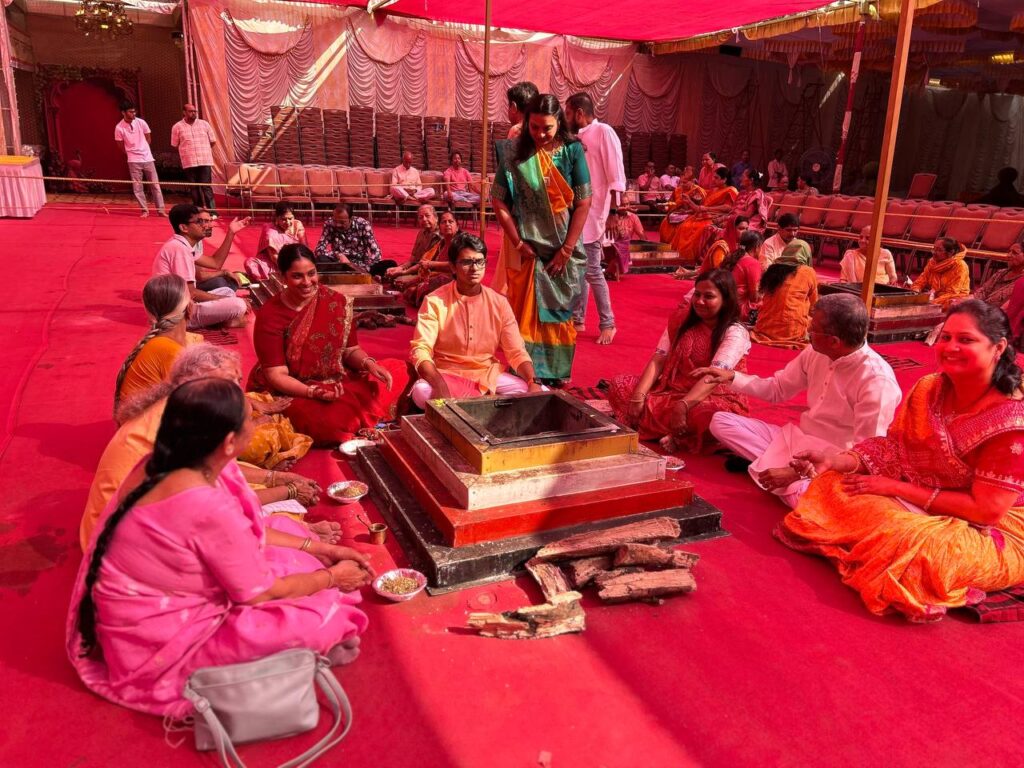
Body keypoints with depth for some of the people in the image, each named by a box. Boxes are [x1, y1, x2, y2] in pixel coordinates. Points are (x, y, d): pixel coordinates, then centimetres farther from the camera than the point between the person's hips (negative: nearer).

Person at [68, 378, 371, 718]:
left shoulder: (164, 464, -6)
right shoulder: (208, 506, -33)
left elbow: (247, 534, 6)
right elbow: (259, 593, -19)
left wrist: (318, 548, 5)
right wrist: (332, 577, -4)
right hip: (158, 643, -9)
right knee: (314, 614, -10)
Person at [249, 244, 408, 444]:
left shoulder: (337, 302, -4)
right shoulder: (269, 316, -14)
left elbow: (350, 350, 3)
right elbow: (276, 375, -16)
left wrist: (369, 364, -20)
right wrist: (314, 392, -32)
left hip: (335, 384, 5)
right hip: (291, 392, -4)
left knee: (397, 371, -10)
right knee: (331, 419, -36)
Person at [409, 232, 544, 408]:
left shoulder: (499, 303, 0)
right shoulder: (435, 301, -9)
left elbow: (516, 352, -1)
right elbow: (421, 349, -17)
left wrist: (534, 382, -22)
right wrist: (441, 386, -36)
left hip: (489, 376, 3)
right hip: (447, 375, -3)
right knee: (421, 392, -36)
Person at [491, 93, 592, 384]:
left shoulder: (573, 150, -4)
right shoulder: (515, 153, -4)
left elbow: (584, 203, -5)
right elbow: (499, 201, -3)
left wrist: (567, 249, -9)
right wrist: (518, 243, -9)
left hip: (563, 249, 1)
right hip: (528, 248, -1)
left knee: (559, 314, 9)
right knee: (525, 314, 2)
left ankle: (556, 375, 22)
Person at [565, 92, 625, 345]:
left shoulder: (603, 132, -9)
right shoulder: (577, 137, 14)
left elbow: (616, 175, -15)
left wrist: (614, 212, -21)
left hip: (592, 212, -8)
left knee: (591, 271, -6)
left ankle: (607, 324, 6)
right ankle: (577, 319, 22)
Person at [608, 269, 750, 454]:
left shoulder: (735, 333, -12)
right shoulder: (681, 319, 4)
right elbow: (658, 360, -2)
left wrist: (683, 405, -40)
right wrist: (638, 396, -17)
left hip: (713, 399, -6)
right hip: (672, 391, 6)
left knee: (708, 414, -41)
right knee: (619, 385, -11)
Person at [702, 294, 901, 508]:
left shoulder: (877, 381, -24)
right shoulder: (816, 353, -2)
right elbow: (778, 389, 15)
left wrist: (797, 472, -26)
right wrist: (732, 377, 1)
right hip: (798, 439, 7)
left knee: (797, 493, -41)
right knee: (720, 422, -2)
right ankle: (775, 462, -13)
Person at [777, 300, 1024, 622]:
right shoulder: (927, 390, -4)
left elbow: (986, 509, -25)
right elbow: (893, 450, -2)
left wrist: (895, 488, -22)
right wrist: (837, 460, -20)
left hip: (997, 537, -6)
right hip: (923, 509, 6)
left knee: (910, 540, -36)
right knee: (833, 483, -6)